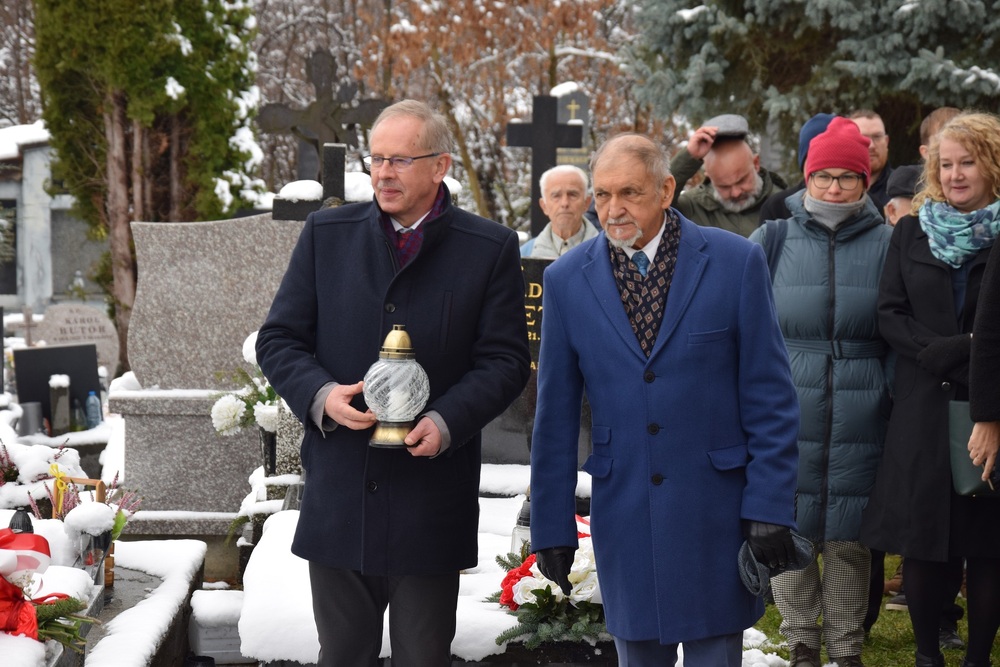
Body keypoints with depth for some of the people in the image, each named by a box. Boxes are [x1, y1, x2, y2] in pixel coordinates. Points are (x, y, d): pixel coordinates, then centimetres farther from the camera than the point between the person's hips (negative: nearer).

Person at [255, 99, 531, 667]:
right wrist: (319, 395, -13)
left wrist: (447, 421, -18)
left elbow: (505, 360, -2)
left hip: (432, 496, -2)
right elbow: (279, 339, 7)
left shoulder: (491, 248, -1)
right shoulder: (327, 233, 6)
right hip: (338, 492, 2)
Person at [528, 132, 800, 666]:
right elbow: (555, 415, 5)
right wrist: (551, 525, 4)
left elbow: (769, 397, -3)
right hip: (622, 514, 2)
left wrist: (770, 507, -8)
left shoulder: (736, 261, -4)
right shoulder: (566, 280, 1)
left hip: (715, 510, -2)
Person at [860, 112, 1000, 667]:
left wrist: (952, 351, -15)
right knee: (921, 538, 4)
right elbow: (889, 314, 3)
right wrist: (948, 351, -12)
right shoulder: (911, 233, 9)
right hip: (924, 409, 2)